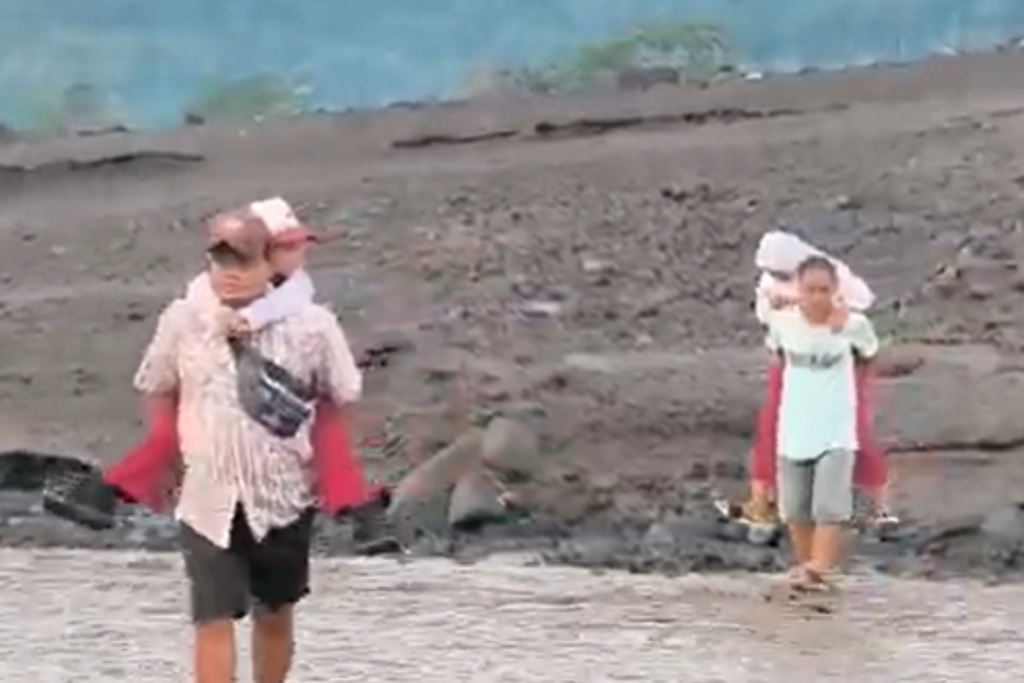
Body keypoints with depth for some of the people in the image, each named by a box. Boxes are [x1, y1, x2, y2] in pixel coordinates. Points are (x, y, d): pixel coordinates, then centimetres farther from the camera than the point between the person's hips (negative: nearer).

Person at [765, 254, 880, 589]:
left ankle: (818, 570, -15)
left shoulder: (853, 324, -12)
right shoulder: (782, 320, -6)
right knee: (795, 508, 10)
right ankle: (804, 564, 26)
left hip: (836, 430, -3)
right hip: (794, 428, 3)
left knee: (830, 507, -14)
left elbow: (868, 354, 10)